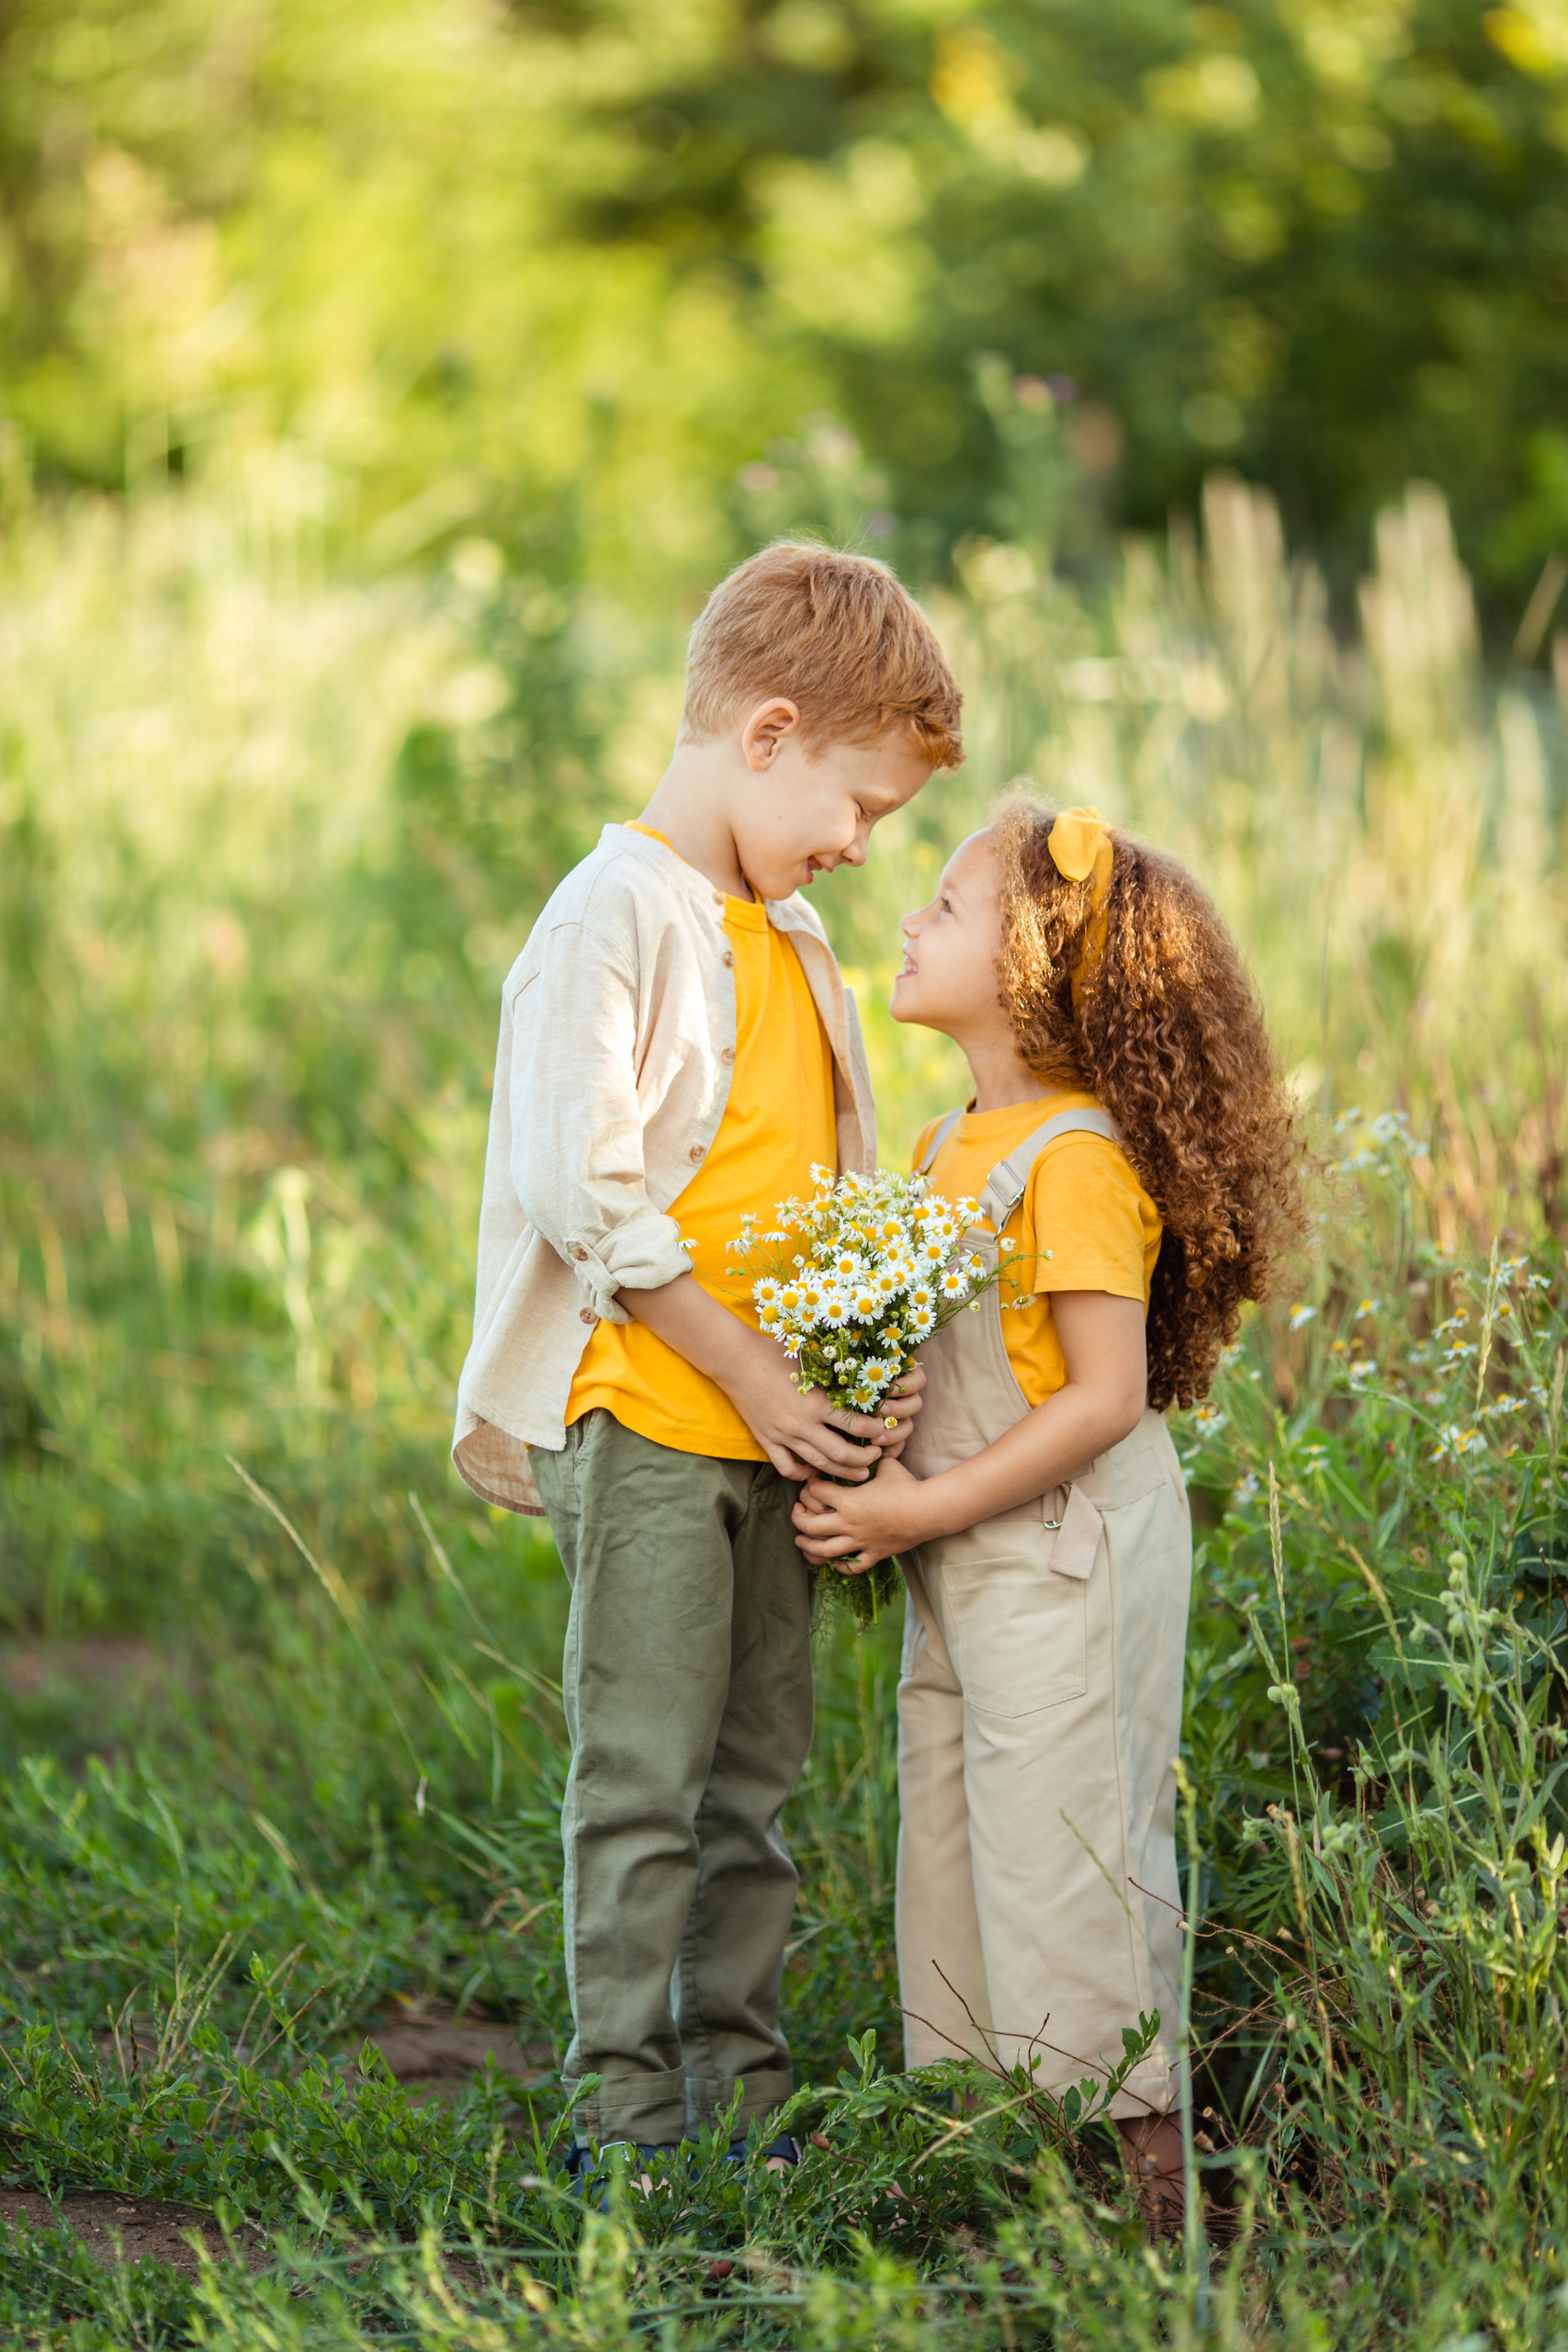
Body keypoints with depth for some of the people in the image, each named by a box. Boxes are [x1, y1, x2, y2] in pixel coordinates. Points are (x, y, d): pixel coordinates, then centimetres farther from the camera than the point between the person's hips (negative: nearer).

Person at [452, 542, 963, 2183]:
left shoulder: (789, 935, 15)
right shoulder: (614, 915, -12)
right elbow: (581, 1193, -17)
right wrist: (750, 1376, -15)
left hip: (780, 1429, 8)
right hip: (644, 1425, -8)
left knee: (754, 1775, 12)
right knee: (644, 1776, -3)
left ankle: (742, 2091, 19)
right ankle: (624, 2109, 3)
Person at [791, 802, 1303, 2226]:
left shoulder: (1077, 1160, -18)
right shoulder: (949, 1147, 11)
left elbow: (1107, 1397, -20)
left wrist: (930, 1508, -19)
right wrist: (866, 1481, 1)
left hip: (1064, 1561, -9)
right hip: (964, 1570, 9)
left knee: (1064, 1869, -5)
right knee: (955, 1857, 14)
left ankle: (1129, 2175, 3)